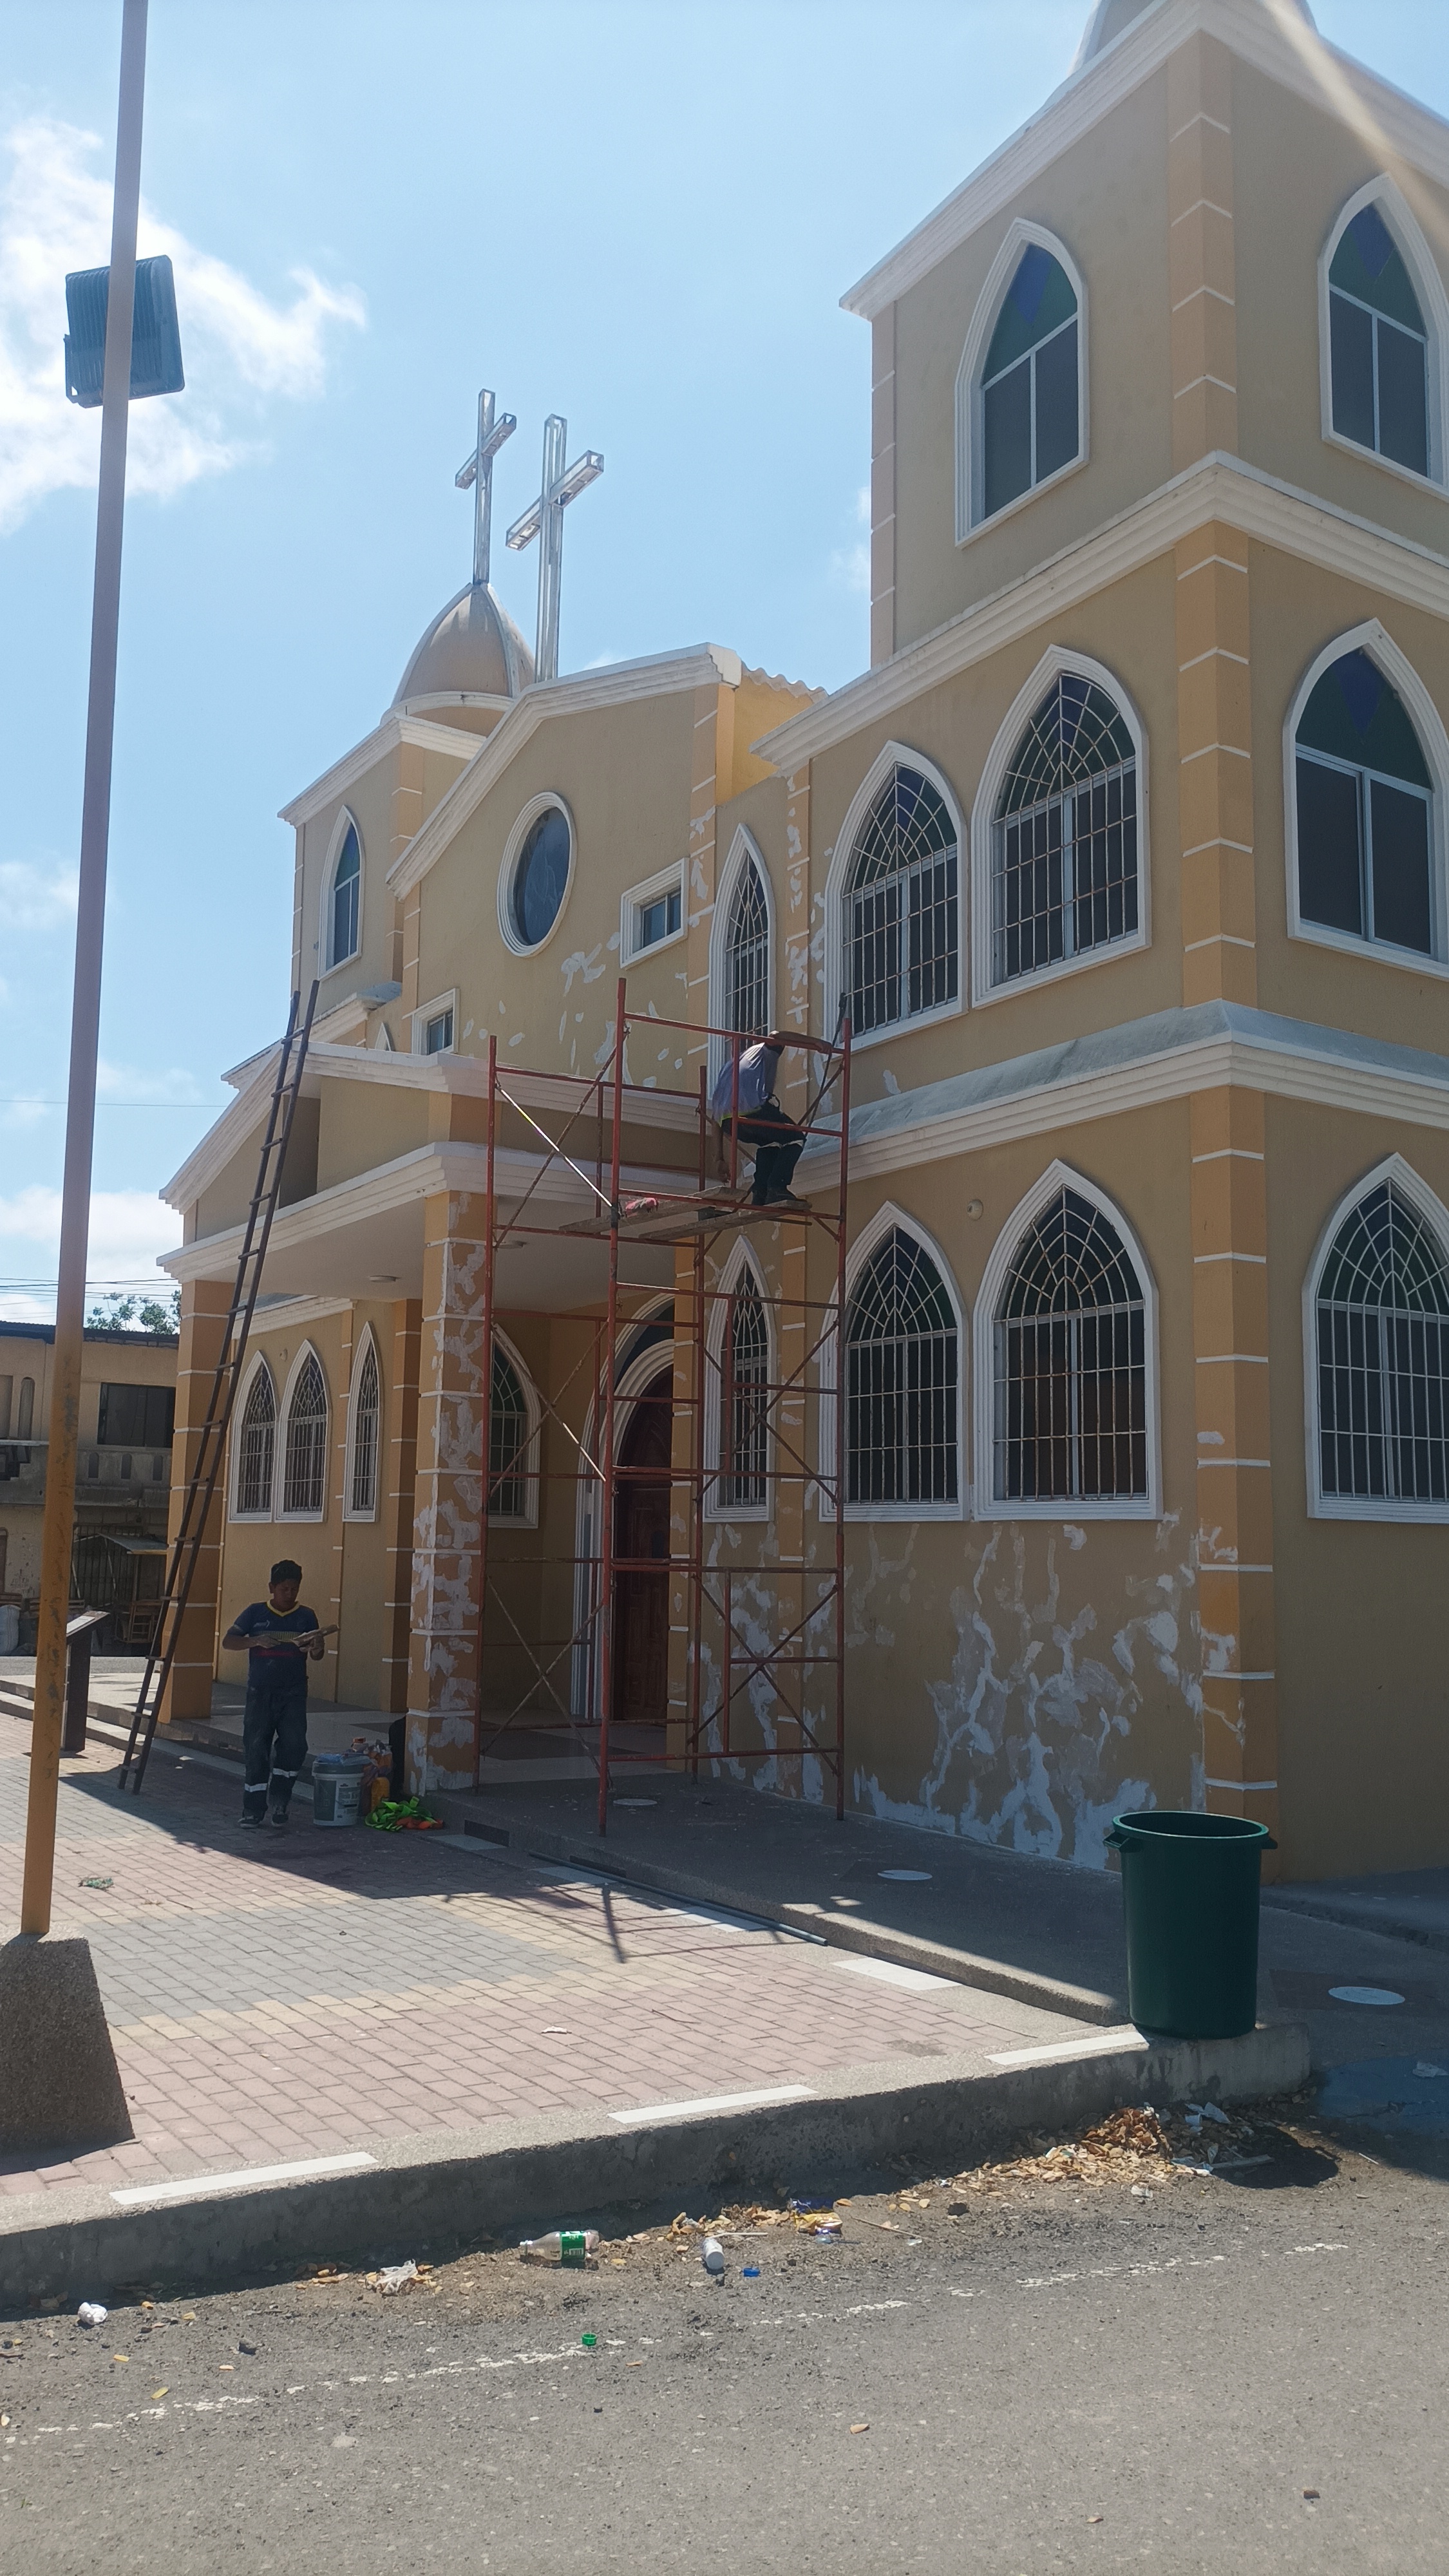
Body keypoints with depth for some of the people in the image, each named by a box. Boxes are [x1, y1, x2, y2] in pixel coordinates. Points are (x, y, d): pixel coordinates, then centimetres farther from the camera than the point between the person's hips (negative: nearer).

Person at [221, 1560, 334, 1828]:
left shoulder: (306, 1616, 7)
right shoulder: (255, 1613, 5)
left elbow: (315, 1656, 4)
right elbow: (228, 1642, 0)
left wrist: (316, 1649, -21)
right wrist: (256, 1640, -17)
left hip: (293, 1693, 0)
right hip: (260, 1692, 0)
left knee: (295, 1744, -15)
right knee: (256, 1749, 0)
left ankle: (280, 1798, 5)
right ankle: (253, 1810, 10)